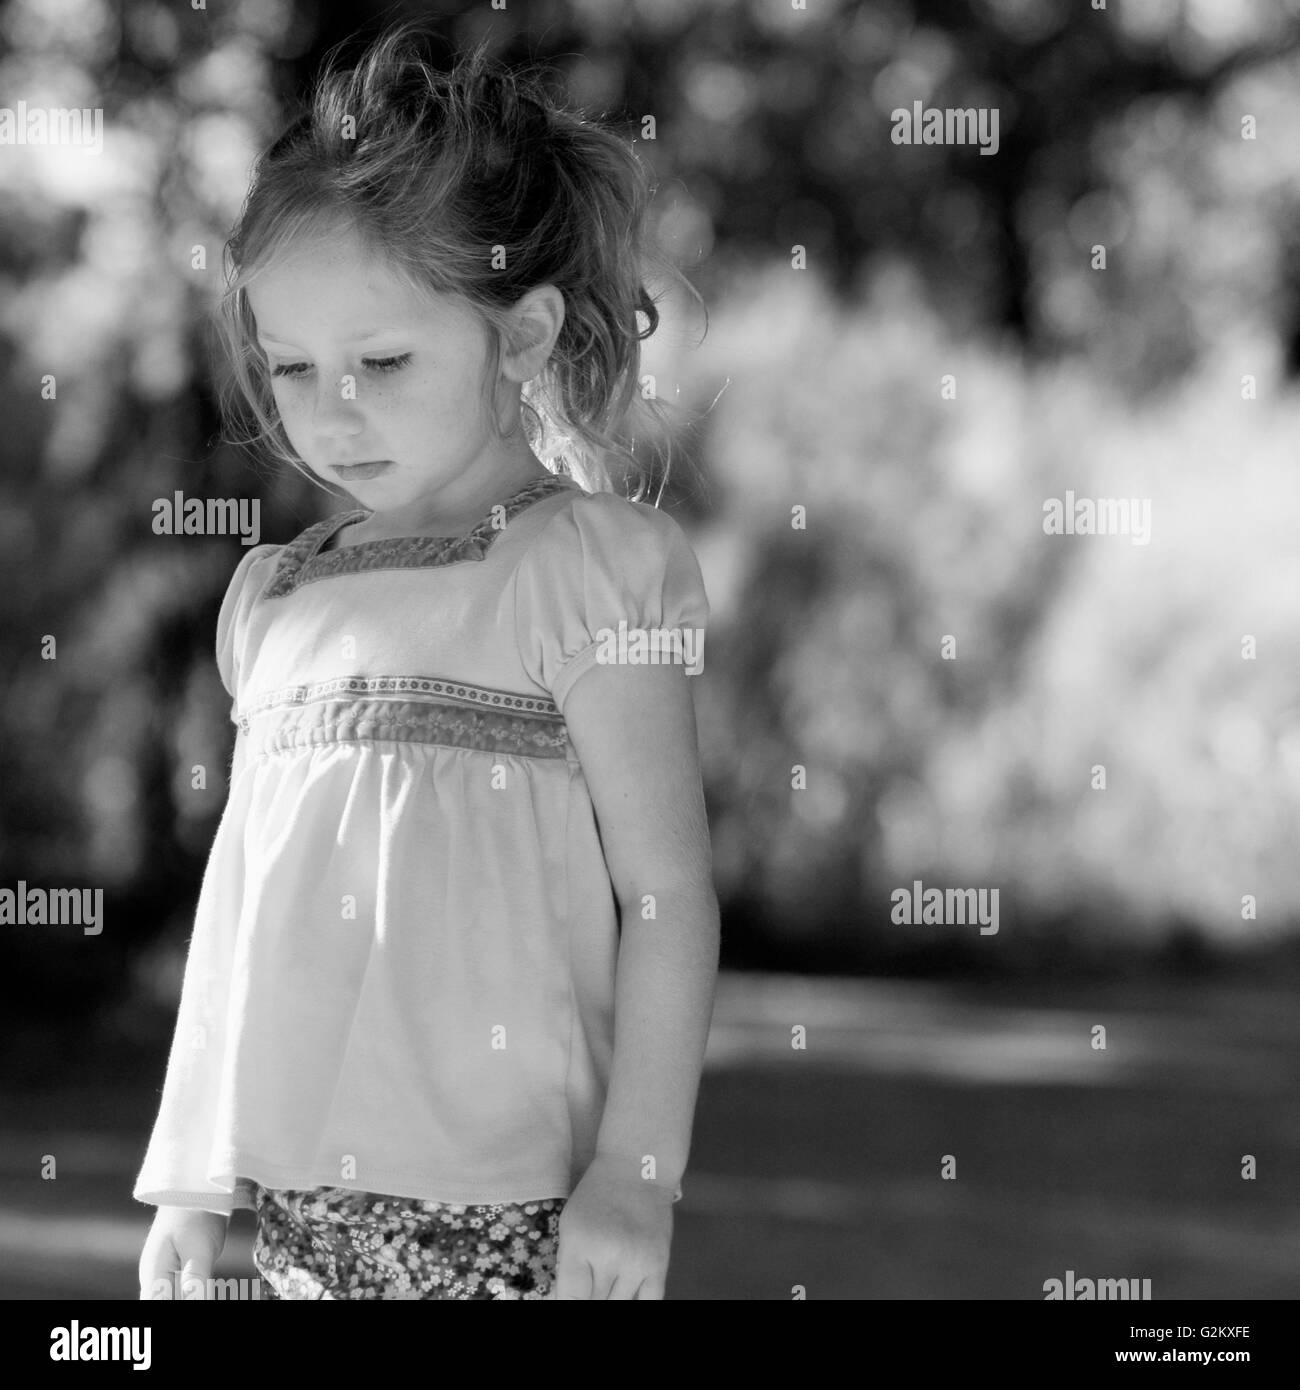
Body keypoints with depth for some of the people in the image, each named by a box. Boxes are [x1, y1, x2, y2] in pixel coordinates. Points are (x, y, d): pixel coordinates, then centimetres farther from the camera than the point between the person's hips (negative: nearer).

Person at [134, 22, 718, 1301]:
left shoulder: (582, 565, -3)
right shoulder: (275, 599, 14)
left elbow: (666, 891, -6)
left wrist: (635, 1174, -11)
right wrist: (193, 1180, 17)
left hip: (506, 1206, -5)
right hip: (296, 1198, 5)